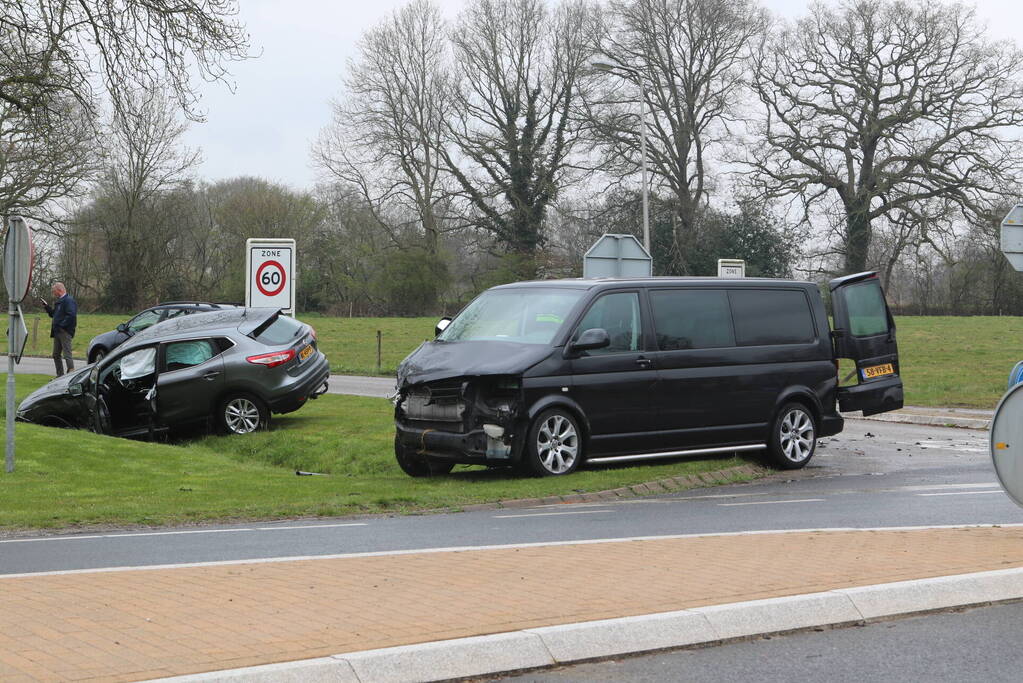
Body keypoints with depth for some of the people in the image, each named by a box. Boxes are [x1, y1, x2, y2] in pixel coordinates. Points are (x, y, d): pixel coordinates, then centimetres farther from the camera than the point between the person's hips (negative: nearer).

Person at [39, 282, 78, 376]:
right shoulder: (58, 301, 19)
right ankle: (60, 376, 22)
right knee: (56, 355, 15)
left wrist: (62, 325, -22)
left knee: (67, 354, -12)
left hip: (65, 332, -11)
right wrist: (47, 307, 13)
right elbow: (53, 314, 26)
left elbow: (71, 315, -24)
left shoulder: (69, 300, -13)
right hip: (57, 332, 11)